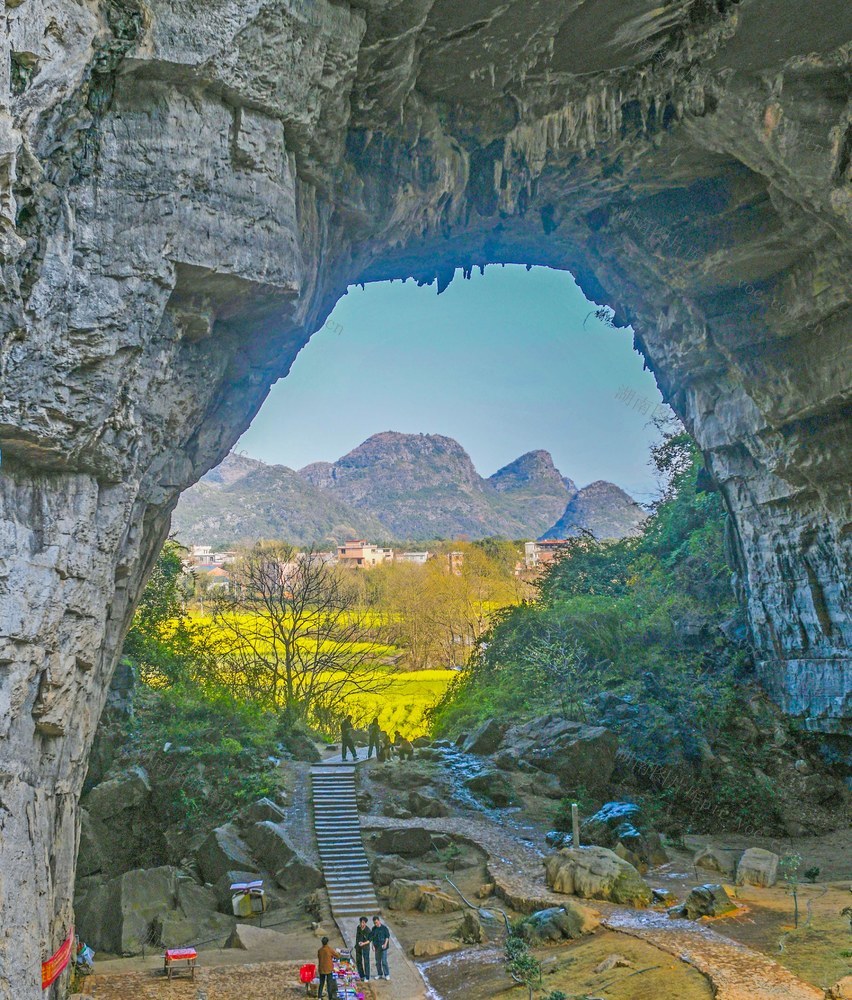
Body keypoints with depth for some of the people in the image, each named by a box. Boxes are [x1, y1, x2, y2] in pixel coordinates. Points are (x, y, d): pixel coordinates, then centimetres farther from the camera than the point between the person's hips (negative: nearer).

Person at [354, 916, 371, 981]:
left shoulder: (368, 930, -17)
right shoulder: (358, 928, -1)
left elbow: (370, 940, -11)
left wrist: (364, 943, -24)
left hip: (365, 947, -5)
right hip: (358, 947, 6)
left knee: (366, 962, -3)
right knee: (358, 961, 11)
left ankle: (367, 977, 4)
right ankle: (361, 976, 25)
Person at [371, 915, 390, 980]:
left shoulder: (384, 928, -7)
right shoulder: (373, 929, 7)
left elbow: (387, 936, -5)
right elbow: (372, 938, 12)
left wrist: (385, 944, -17)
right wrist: (373, 945, 2)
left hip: (383, 947, -5)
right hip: (377, 947, 5)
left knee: (384, 961, -8)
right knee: (378, 962, 10)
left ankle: (387, 974, 1)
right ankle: (380, 974, 21)